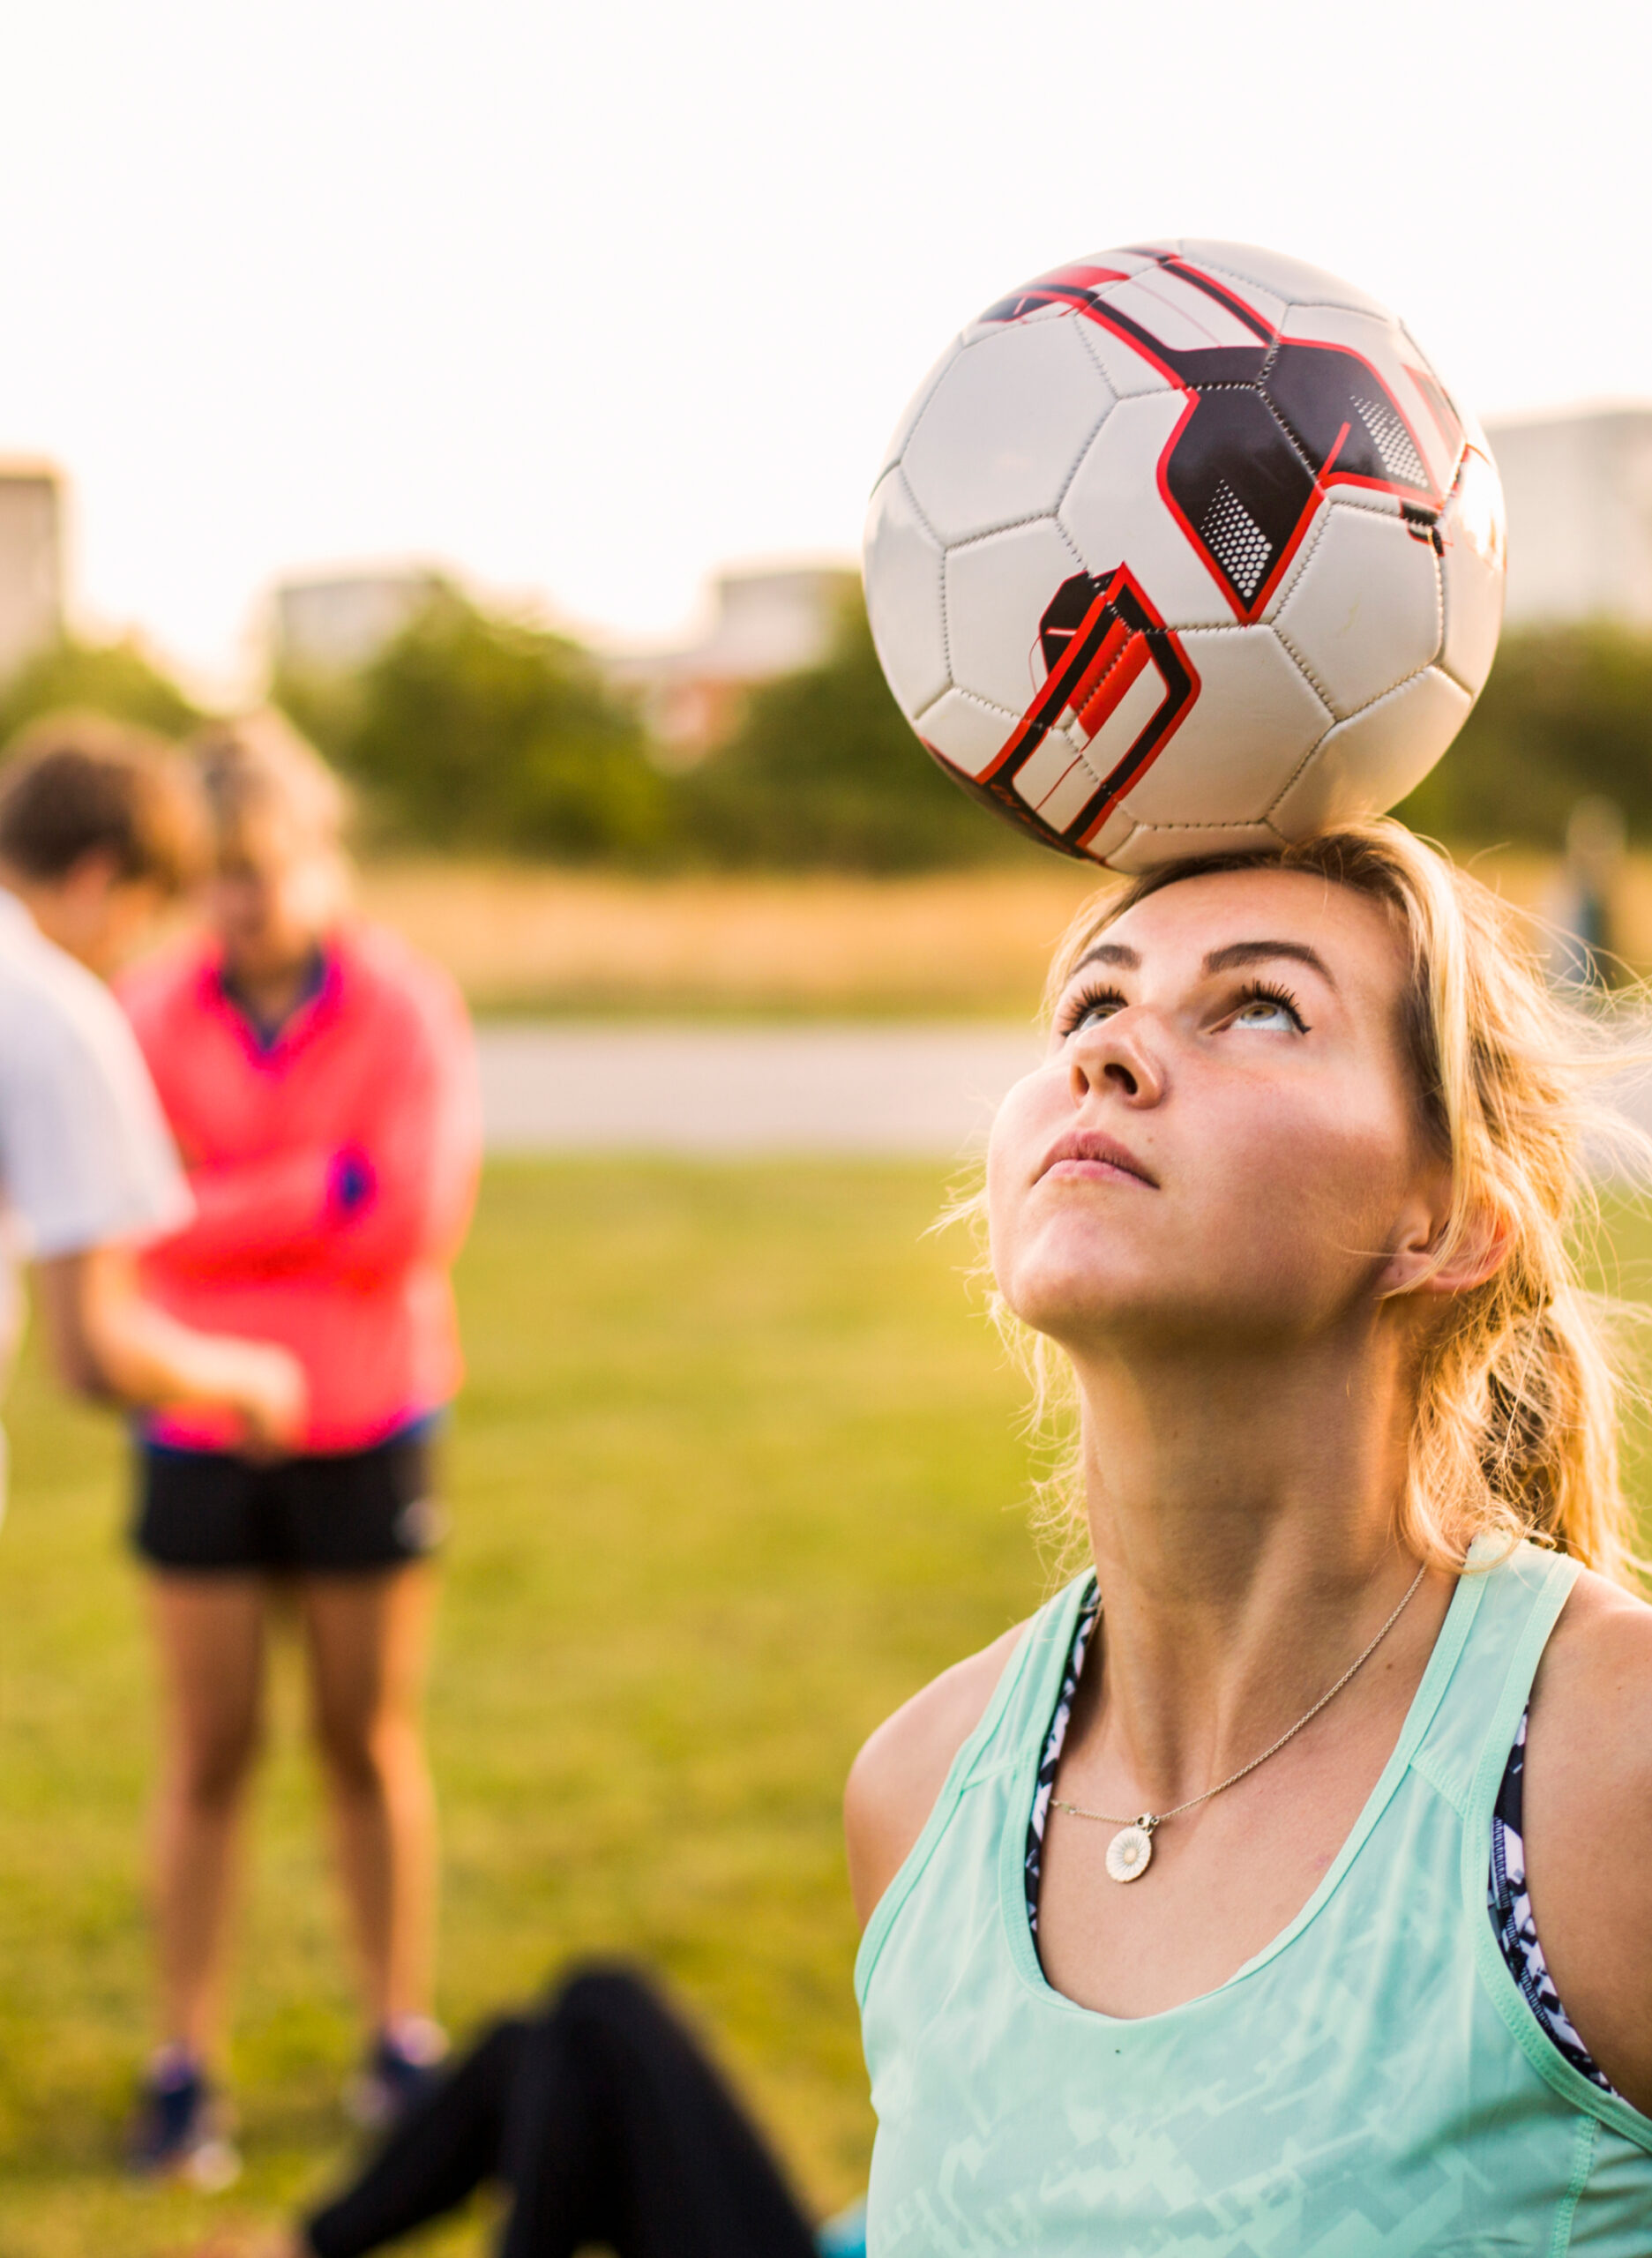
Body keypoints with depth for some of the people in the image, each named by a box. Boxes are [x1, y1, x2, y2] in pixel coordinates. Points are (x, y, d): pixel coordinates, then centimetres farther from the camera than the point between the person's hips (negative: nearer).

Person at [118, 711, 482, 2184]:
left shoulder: (407, 1010, -6)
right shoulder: (152, 1017, -3)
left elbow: (418, 1219, -16)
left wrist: (228, 1214, -13)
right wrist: (324, 1190, -19)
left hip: (366, 1435, 0)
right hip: (203, 1437, 0)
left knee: (372, 1743, 10)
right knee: (210, 1755, 3)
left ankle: (403, 2039, 23)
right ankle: (185, 2066, 11)